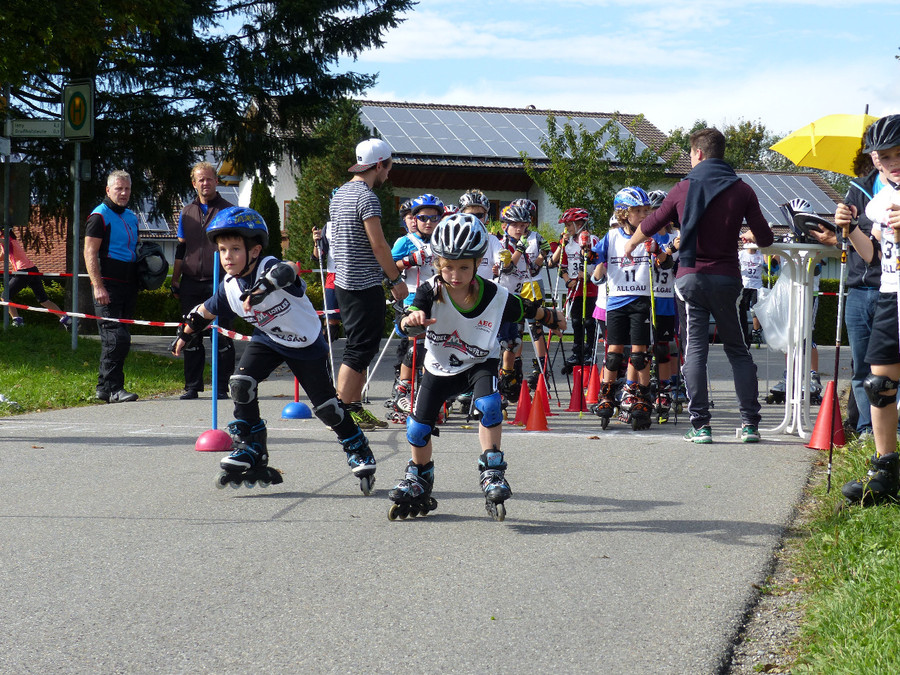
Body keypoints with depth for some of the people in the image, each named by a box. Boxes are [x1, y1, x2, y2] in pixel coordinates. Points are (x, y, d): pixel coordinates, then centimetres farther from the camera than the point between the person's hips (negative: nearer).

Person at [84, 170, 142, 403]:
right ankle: (112, 388, -11)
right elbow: (90, 253, -12)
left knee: (120, 339, 8)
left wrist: (138, 284, 16)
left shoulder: (131, 217, 18)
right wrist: (98, 286, -19)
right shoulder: (100, 216, -6)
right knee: (116, 338, -14)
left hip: (128, 286, 8)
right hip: (108, 286, -8)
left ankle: (105, 388, 15)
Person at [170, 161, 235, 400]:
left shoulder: (228, 210, 3)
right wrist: (175, 280, 14)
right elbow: (180, 250, 19)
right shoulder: (186, 213, 14)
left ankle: (222, 386, 3)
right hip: (191, 283, 4)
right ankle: (192, 385, 12)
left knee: (222, 336, -2)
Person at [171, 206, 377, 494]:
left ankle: (360, 453, 23)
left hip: (306, 343, -5)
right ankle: (250, 451, -1)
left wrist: (264, 287, -73)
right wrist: (185, 335, 20)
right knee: (240, 383, -16)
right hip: (268, 340, 5)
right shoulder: (229, 287, -11)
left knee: (326, 405, 0)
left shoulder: (268, 267, -30)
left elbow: (288, 270, -55)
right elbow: (205, 311, 8)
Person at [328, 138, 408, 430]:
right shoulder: (367, 197, -15)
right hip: (365, 285, -9)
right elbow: (378, 245, -17)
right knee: (360, 349, -6)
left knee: (359, 347, 15)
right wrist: (396, 279, -8)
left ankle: (355, 407, 18)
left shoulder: (340, 194, 15)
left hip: (343, 282, 9)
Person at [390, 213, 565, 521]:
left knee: (488, 404, -30)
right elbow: (408, 324, -42)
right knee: (417, 429, 1)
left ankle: (493, 474, -18)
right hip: (440, 367, 1)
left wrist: (552, 318, 15)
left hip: (479, 363, -1)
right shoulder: (431, 292, -25)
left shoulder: (496, 297, -23)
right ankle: (418, 482, 30)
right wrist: (412, 319, -66)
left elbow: (528, 310, -3)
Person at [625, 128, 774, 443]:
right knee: (737, 350, 9)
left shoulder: (684, 188, 4)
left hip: (691, 276, 0)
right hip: (727, 279, 0)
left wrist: (631, 245, 39)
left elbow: (651, 224, 18)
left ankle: (700, 424, -3)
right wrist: (747, 236, 25)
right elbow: (765, 239, 1)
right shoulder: (741, 190, 1)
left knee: (695, 349, 3)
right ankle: (750, 422, 5)